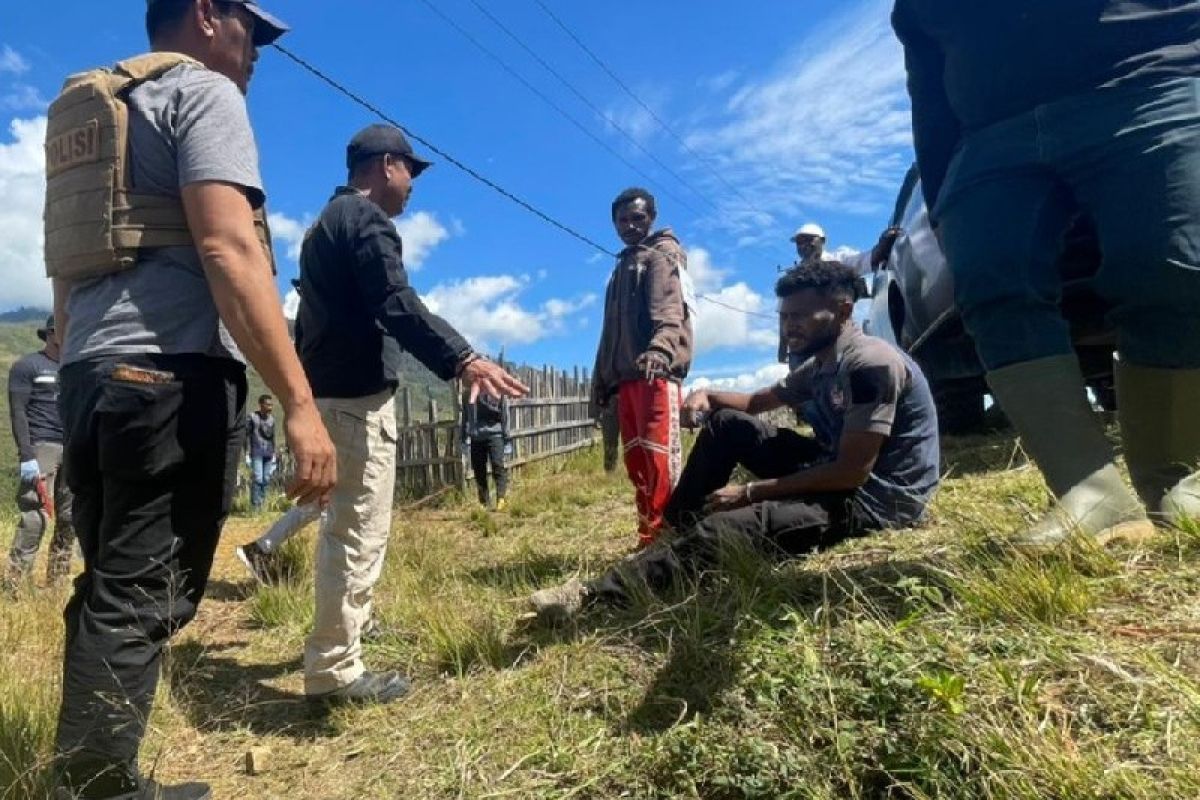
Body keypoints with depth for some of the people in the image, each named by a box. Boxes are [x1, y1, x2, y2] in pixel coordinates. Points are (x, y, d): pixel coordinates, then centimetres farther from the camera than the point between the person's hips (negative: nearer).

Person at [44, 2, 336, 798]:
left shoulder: (83, 110, 25)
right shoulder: (202, 92, -2)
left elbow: (67, 268, 24)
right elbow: (229, 253, -18)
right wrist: (300, 403, -23)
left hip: (92, 377, 9)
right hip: (173, 378, -9)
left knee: (109, 595, 13)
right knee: (139, 604, -6)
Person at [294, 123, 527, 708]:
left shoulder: (326, 222, 22)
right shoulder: (365, 218, -9)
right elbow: (397, 304, -26)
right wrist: (462, 359, -36)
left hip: (328, 391, 11)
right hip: (357, 394, -11)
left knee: (344, 521, 22)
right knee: (360, 529, -7)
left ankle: (348, 622, 39)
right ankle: (333, 670, -1)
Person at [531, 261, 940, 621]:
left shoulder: (871, 364, -20)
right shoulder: (818, 367, 10)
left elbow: (853, 472, -25)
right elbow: (755, 402, 24)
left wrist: (750, 492, -21)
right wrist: (707, 394, 1)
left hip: (876, 497, -10)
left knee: (725, 528, -30)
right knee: (726, 422, 7)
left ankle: (599, 595, -28)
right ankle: (675, 529, 6)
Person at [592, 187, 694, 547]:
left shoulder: (662, 254, 4)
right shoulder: (622, 267, 29)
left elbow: (670, 311, -16)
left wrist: (660, 349, -36)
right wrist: (601, 380, 23)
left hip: (655, 372, -9)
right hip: (626, 376, 9)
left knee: (660, 456, -13)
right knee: (636, 462, 8)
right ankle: (648, 537, 14)